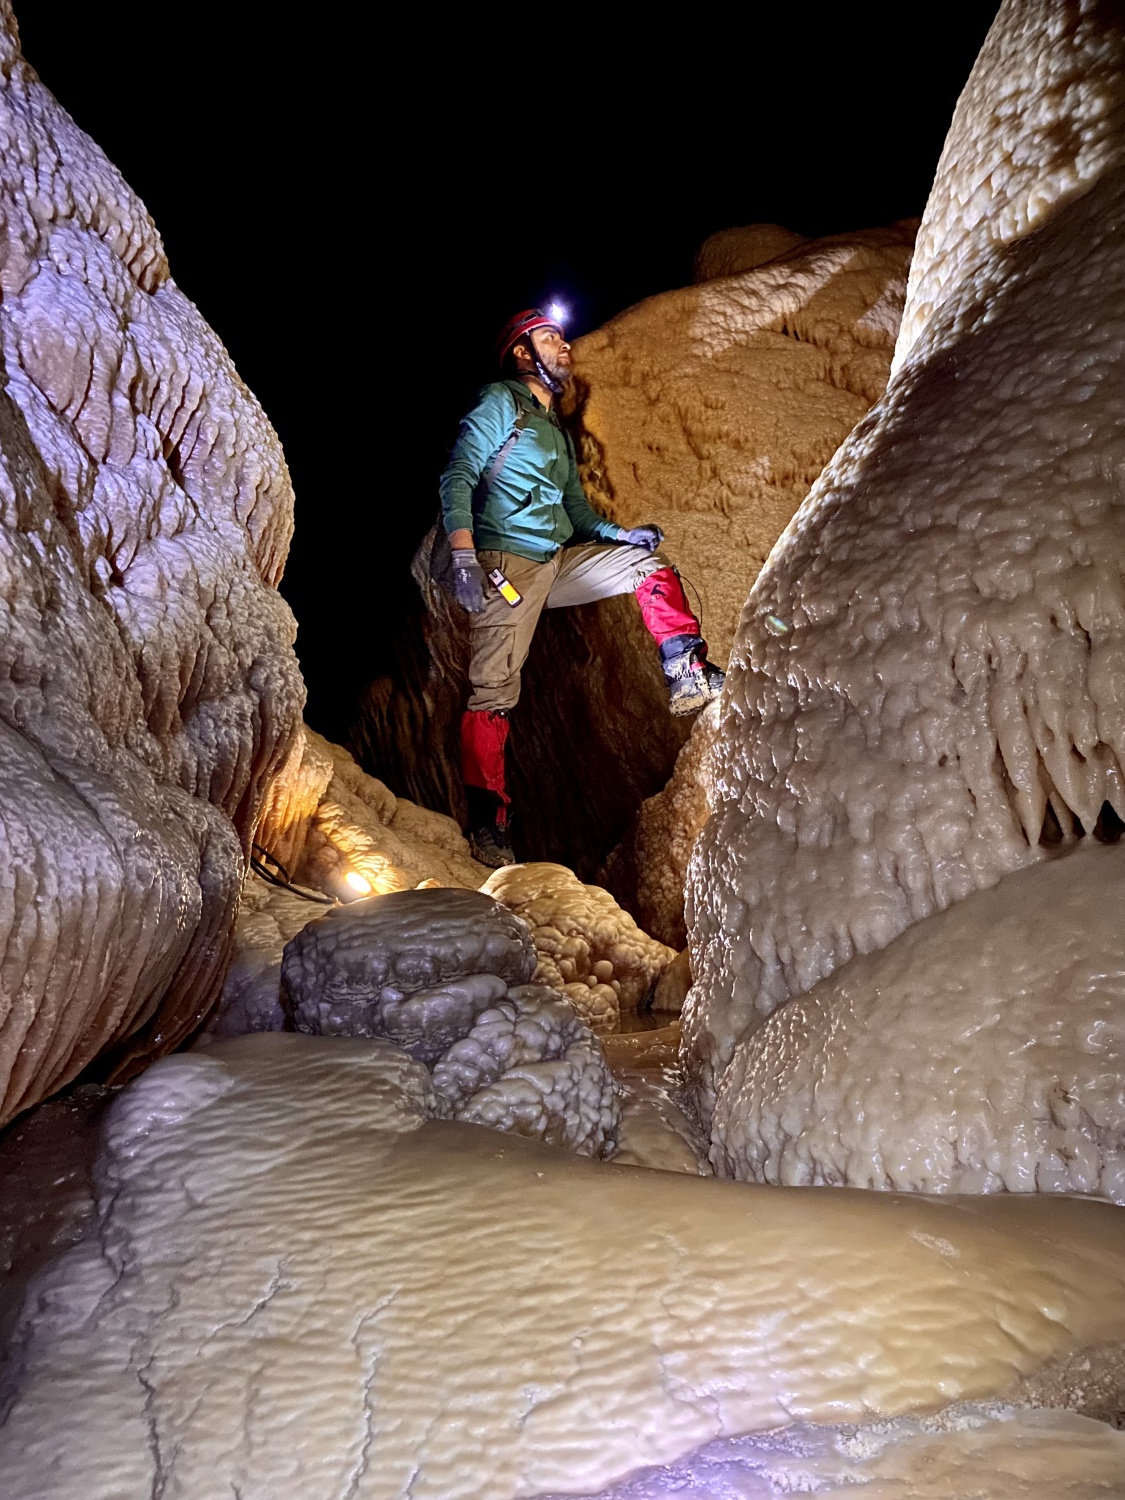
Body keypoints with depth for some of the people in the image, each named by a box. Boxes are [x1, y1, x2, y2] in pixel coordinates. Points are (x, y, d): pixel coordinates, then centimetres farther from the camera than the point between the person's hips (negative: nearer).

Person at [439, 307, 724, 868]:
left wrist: (620, 533, 5)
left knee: (648, 560, 3)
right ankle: (487, 823, -11)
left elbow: (578, 512, 24)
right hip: (506, 564, -8)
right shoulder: (499, 403, 3)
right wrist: (463, 557, -22)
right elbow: (457, 477, -9)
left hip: (558, 564, 8)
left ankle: (688, 676, -6)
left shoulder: (557, 431, 27)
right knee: (494, 691, -13)